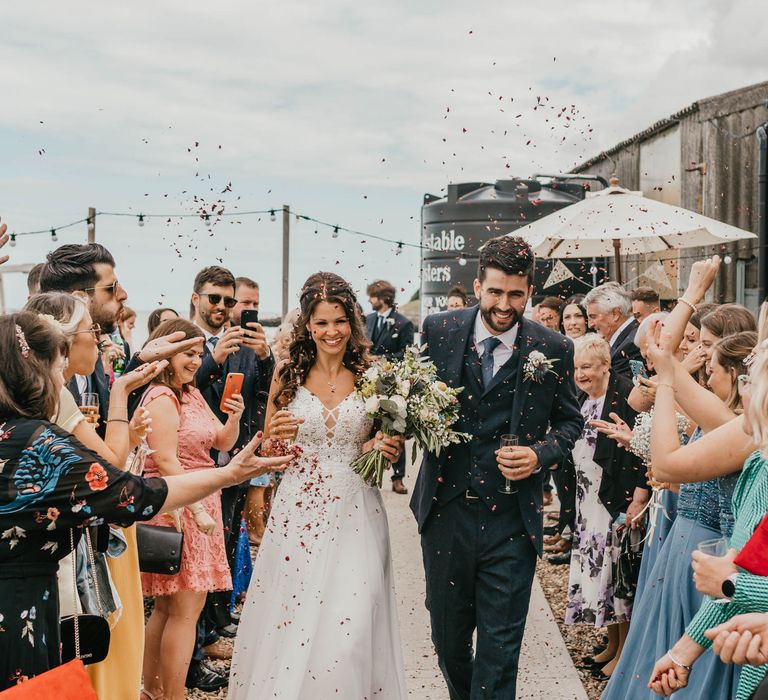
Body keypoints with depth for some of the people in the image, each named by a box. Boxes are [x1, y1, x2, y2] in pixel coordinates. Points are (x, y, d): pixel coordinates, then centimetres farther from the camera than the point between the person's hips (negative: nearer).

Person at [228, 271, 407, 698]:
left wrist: (388, 450, -9)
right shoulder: (287, 376, 4)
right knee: (289, 627, 3)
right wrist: (276, 437, -11)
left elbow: (391, 443, 13)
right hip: (297, 514, 1)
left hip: (355, 517, -1)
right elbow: (268, 450, 10)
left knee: (349, 632, -5)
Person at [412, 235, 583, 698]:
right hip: (446, 511, 2)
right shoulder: (440, 330, -2)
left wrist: (541, 454, -12)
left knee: (500, 648, 3)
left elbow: (570, 421, 7)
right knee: (449, 636, 18)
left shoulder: (554, 349, -4)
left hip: (510, 520, -2)